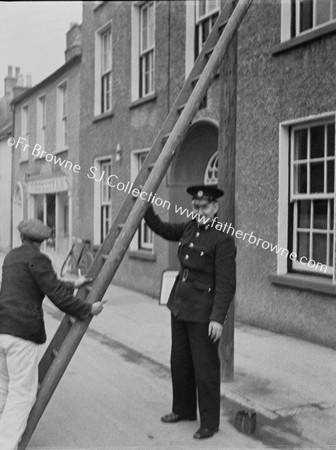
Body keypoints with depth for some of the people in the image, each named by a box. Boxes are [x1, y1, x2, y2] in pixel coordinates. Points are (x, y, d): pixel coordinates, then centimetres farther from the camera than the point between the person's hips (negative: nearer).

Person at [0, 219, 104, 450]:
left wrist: (72, 285, 33)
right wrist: (89, 309, 2)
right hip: (21, 332, -8)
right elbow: (57, 296, -10)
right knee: (23, 393, -3)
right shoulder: (37, 259, -8)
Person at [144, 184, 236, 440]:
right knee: (179, 362, 18)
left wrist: (218, 318, -24)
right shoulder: (190, 228, 7)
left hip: (204, 313, -8)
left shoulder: (223, 239, -16)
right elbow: (161, 228, 22)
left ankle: (210, 422, 18)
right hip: (180, 307, 8)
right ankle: (184, 410, 37)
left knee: (205, 367, 3)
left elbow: (226, 284, -19)